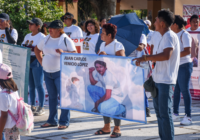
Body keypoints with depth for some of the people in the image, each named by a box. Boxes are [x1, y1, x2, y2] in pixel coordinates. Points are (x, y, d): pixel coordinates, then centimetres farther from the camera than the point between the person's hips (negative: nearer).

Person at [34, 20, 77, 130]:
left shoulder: (66, 40, -7)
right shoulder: (47, 39, 9)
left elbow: (75, 53, -11)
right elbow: (37, 49, 24)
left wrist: (63, 52, -25)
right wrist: (41, 61, 13)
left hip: (60, 72, -6)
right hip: (47, 72, 6)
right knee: (52, 96, 12)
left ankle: (64, 122, 0)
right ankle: (52, 120, 21)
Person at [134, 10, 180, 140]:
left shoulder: (169, 36, -14)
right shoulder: (166, 36, 17)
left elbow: (166, 55, -28)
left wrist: (145, 58, -25)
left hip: (166, 81, -11)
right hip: (159, 80, 11)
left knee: (165, 113, -9)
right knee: (160, 111, 16)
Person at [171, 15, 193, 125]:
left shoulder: (184, 35, -13)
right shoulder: (176, 35, 14)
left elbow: (188, 51, -22)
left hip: (185, 65, -9)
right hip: (176, 66, 9)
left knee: (184, 90, -6)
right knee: (176, 90, 11)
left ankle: (188, 117, -2)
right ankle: (175, 114, 19)